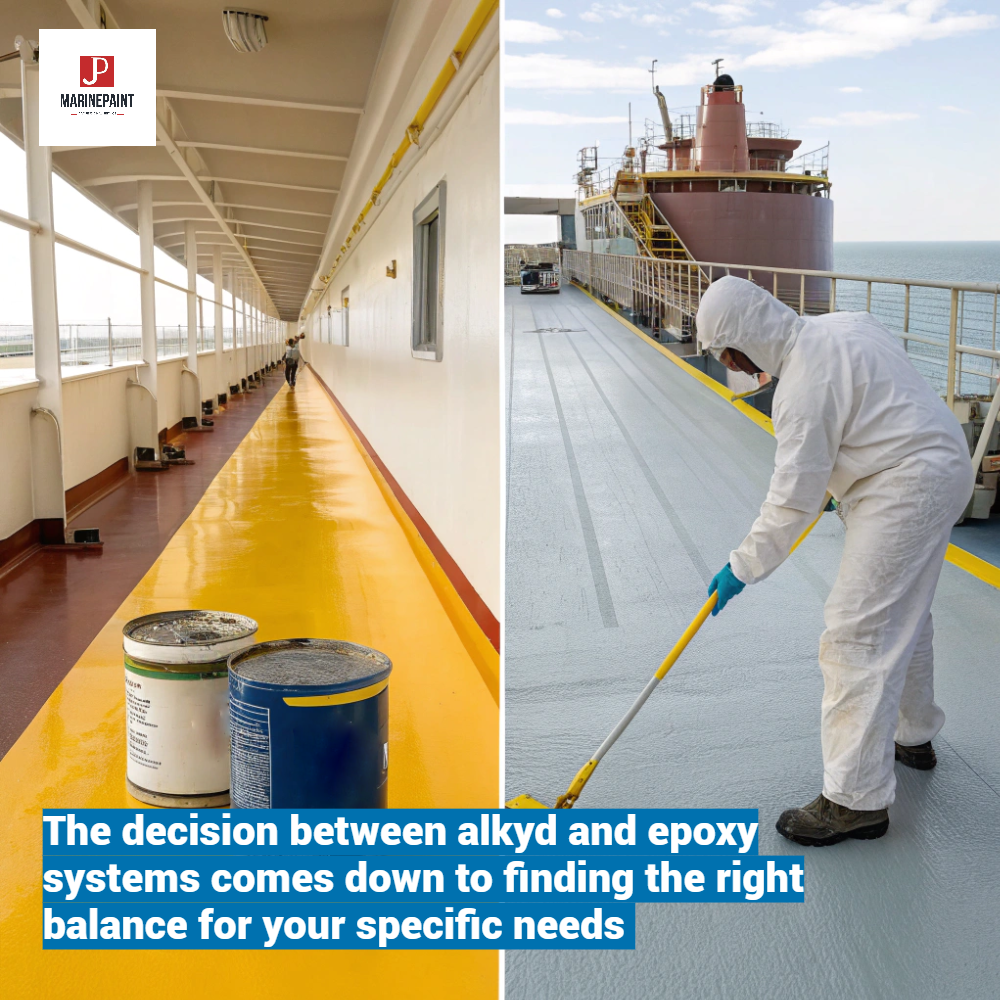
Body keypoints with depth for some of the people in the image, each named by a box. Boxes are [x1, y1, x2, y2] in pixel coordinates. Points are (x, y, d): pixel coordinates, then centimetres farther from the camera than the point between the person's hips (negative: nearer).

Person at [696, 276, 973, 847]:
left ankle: (858, 799, -7)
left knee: (859, 633, -10)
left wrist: (743, 568, -11)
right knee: (904, 614, 24)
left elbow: (793, 499, -21)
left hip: (906, 489, -11)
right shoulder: (841, 324, 8)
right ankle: (914, 736, 42)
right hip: (940, 467, 11)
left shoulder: (806, 382, -21)